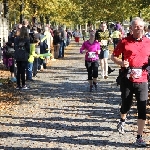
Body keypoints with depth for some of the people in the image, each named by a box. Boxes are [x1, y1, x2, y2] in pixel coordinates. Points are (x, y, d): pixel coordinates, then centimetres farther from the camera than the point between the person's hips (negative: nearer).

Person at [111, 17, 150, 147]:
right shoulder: (125, 42, 0)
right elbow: (113, 56, 6)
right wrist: (121, 63, -13)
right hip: (127, 79, -1)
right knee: (126, 104, 10)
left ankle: (139, 138, 7)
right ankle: (122, 121, 46)